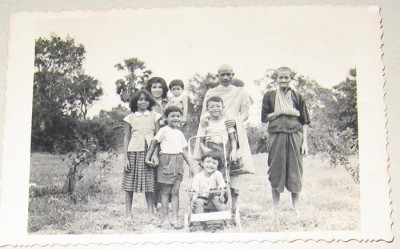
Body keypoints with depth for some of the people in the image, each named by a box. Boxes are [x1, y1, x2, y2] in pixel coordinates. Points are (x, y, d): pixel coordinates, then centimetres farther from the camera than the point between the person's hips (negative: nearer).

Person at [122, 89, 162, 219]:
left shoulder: (154, 116, 9)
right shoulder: (130, 118, 7)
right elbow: (126, 138, 7)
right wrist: (125, 158, 0)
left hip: (150, 152, 0)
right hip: (134, 152, 0)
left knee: (150, 184, 0)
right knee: (130, 184, 0)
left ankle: (150, 212, 9)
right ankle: (128, 213, 7)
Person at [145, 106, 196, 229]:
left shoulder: (180, 133, 16)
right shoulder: (164, 130, -3)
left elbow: (184, 150, 19)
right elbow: (154, 143, -3)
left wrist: (190, 165, 16)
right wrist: (148, 158, -9)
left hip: (178, 162, 6)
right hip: (166, 160, -5)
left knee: (175, 192, 5)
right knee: (165, 192, 0)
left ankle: (175, 219, 6)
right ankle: (165, 219, 4)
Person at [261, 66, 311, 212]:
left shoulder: (297, 97, 8)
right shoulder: (269, 96, 8)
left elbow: (304, 122, 7)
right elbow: (264, 118, 4)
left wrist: (305, 142, 0)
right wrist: (279, 112, -8)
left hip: (294, 136, 0)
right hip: (276, 136, 0)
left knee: (295, 171, 0)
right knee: (276, 171, 2)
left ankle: (295, 208, 8)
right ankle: (276, 208, 11)